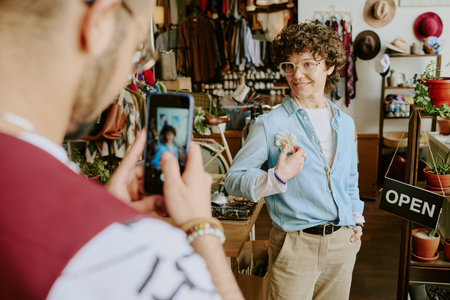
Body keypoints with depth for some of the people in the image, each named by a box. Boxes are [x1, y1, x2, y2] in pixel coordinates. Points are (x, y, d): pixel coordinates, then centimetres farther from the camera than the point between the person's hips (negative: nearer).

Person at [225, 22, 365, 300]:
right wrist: (277, 177, -27)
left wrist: (357, 219, 10)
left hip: (343, 241, 6)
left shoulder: (345, 123, 7)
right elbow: (233, 180, -14)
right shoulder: (270, 124, -12)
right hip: (296, 245, -5)